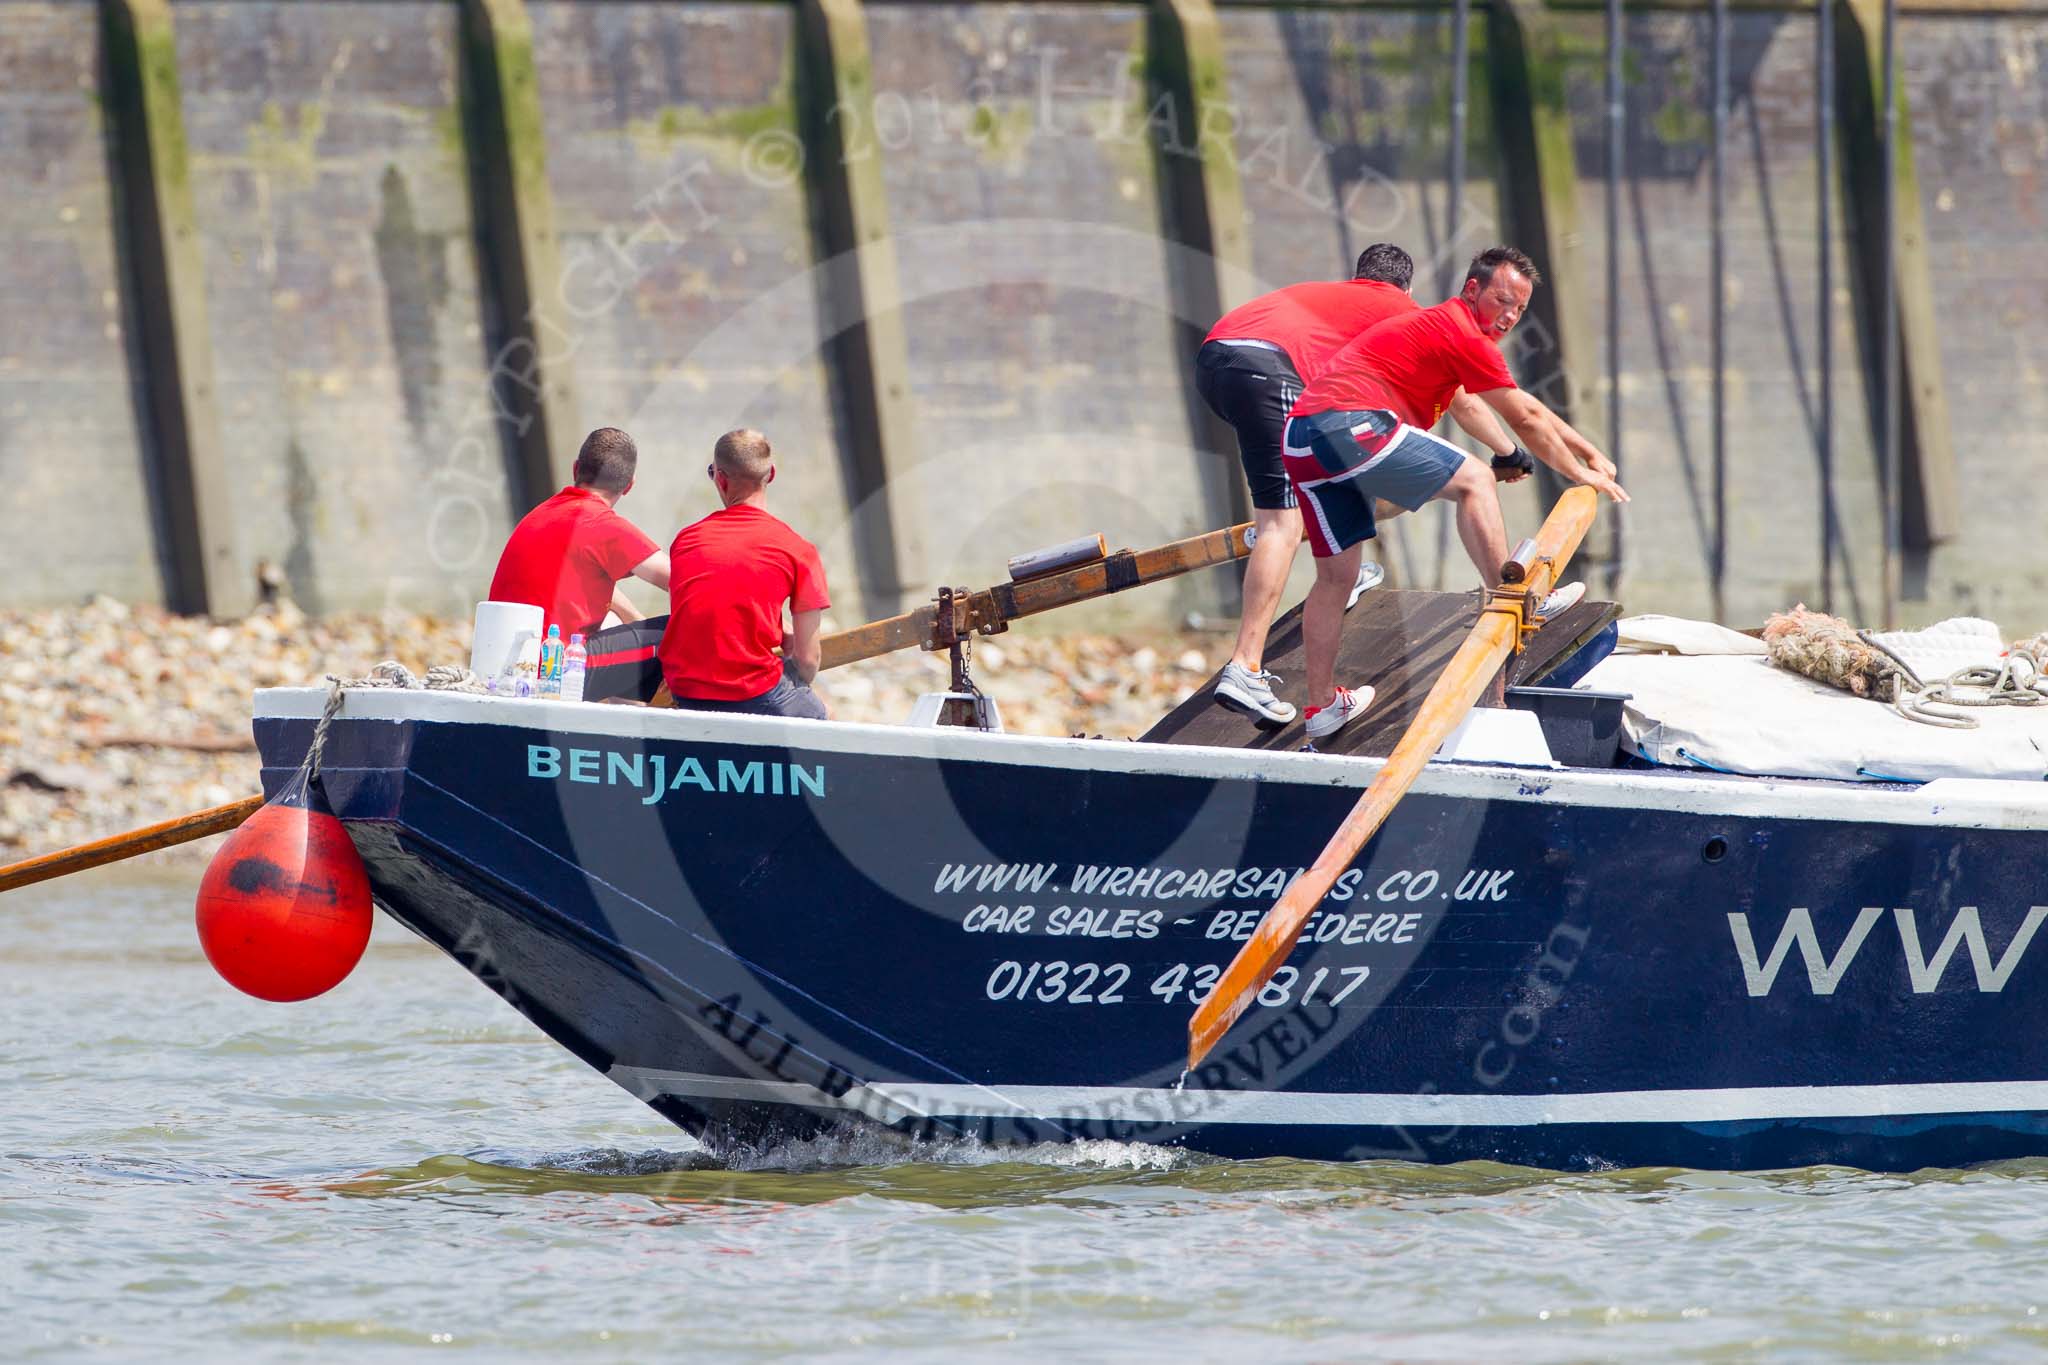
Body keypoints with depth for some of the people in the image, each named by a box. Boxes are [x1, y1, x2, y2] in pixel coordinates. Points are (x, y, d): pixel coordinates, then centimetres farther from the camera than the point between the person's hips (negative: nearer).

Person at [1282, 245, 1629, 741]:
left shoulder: (1441, 327, 29)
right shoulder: (1464, 335, -2)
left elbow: (1531, 410, 37)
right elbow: (1525, 421, 4)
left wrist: (1589, 453, 42)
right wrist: (1581, 475, 16)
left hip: (1301, 441, 10)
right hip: (1352, 422, -10)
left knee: (1336, 574, 14)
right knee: (1473, 481, -3)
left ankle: (1321, 705, 17)